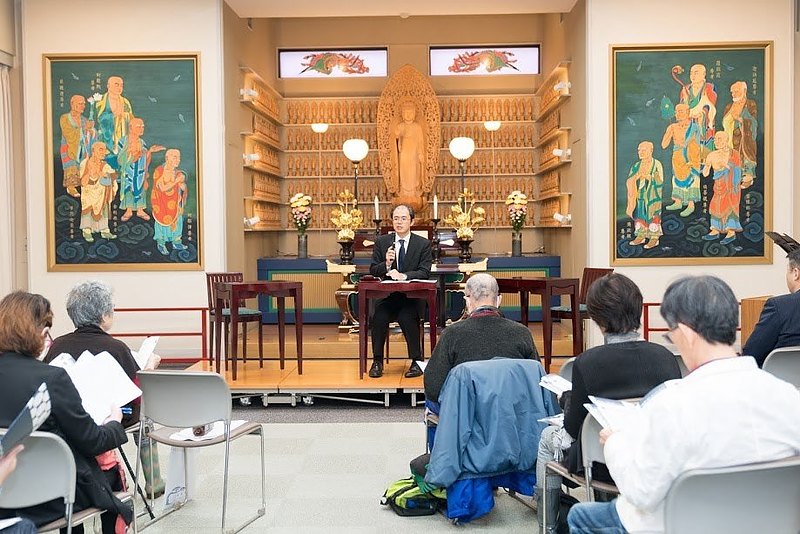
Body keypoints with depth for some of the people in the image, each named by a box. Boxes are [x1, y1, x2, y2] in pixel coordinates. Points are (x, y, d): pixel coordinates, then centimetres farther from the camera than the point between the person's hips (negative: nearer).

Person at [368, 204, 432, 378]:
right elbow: (373, 271, 5)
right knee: (379, 317, -27)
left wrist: (404, 275, -23)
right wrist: (386, 264, -17)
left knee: (407, 318, -30)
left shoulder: (423, 244, 3)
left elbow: (425, 272, -6)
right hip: (386, 296, 2)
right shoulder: (381, 242, 8)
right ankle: (377, 361, -11)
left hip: (411, 297, -2)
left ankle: (416, 361, -13)